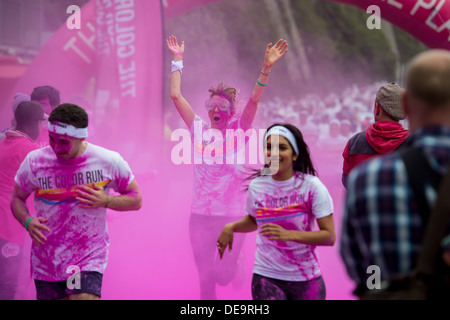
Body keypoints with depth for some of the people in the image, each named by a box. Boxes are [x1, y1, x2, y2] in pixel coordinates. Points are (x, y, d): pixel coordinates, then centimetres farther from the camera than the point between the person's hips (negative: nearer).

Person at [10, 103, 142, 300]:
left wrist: (105, 201, -16)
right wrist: (28, 222, -14)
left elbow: (136, 200, 3)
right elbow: (17, 199, 8)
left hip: (89, 260, -2)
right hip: (46, 261, 2)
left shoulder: (109, 162, -8)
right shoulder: (34, 162, -6)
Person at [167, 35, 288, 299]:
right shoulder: (199, 129, 5)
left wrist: (267, 68, -26)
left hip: (231, 216, -2)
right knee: (206, 280, 6)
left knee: (223, 277, 1)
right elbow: (176, 95, 4)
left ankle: (235, 266, 37)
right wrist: (178, 61, 5)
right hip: (200, 216, 2)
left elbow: (254, 100, -15)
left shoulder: (238, 131, -1)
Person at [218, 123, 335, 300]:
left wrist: (289, 234, -24)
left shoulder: (311, 186, -8)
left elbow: (330, 236, -12)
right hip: (266, 278, 1)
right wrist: (231, 227, 4)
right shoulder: (256, 186, 2)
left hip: (306, 280, -1)